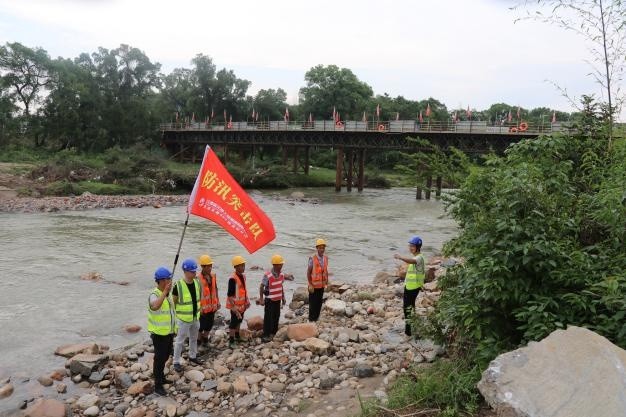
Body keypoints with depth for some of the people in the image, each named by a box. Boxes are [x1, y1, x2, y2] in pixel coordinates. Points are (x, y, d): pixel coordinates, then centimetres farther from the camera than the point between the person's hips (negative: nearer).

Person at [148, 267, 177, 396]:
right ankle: (158, 385, 14)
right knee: (159, 358, 2)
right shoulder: (154, 295, -25)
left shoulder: (167, 294, 3)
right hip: (159, 334, -8)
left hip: (168, 332, 8)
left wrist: (173, 329, 20)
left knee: (165, 356, 22)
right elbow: (155, 307, -50)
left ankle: (161, 377, 40)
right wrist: (165, 292, -46)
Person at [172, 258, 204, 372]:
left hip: (195, 317, 6)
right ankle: (176, 362, 21)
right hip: (183, 319, -6)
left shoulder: (197, 283, -3)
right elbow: (173, 302, -11)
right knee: (180, 340, 7)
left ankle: (192, 356, 41)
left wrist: (198, 312, 14)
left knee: (194, 338, 22)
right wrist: (174, 316, -9)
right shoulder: (178, 286, -21)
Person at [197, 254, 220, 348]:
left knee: (210, 323, 17)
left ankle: (205, 339, 35)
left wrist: (218, 301, 11)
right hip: (203, 306, -6)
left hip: (212, 305, 6)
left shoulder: (213, 275, 3)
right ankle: (198, 341, 22)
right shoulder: (198, 278, -18)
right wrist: (199, 307, -19)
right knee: (201, 325, 5)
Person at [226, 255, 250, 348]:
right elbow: (230, 294, -25)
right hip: (235, 305, -9)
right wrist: (234, 307, -26)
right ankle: (231, 341, 10)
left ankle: (237, 336, 41)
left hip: (242, 304, 9)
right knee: (234, 322, -1)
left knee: (239, 320, 22)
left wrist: (247, 301, 14)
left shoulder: (243, 276, 3)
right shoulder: (233, 279, -25)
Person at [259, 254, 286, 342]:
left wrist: (283, 297, 14)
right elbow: (261, 287, -14)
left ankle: (274, 332, 29)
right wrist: (261, 299, -14)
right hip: (269, 299, -6)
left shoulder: (281, 275, -1)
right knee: (268, 317, -1)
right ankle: (266, 335, 7)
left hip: (278, 299, 6)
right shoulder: (267, 275, -22)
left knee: (276, 316, 14)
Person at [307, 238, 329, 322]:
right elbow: (308, 272, -11)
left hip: (322, 285, 5)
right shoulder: (312, 258, -15)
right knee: (313, 304, 3)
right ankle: (311, 320, 15)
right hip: (314, 285, -5)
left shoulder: (325, 258, 1)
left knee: (319, 303, 13)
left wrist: (327, 282, 9)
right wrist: (310, 285, -14)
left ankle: (316, 319, 26)